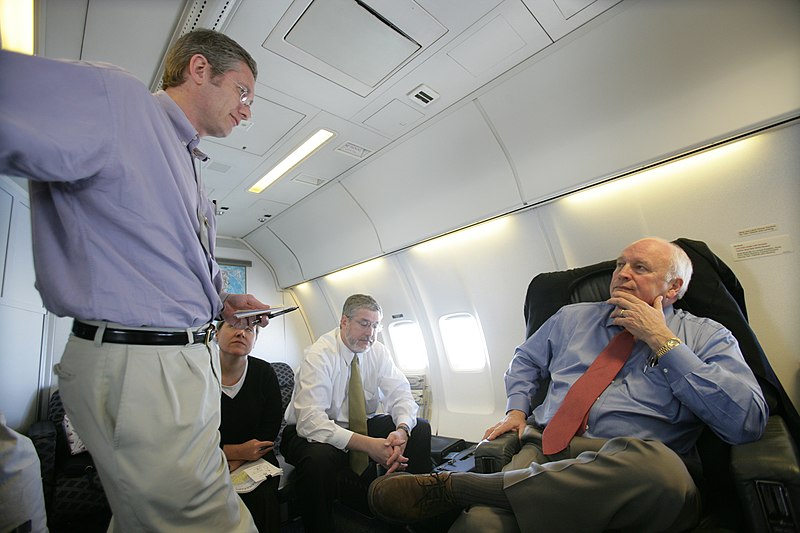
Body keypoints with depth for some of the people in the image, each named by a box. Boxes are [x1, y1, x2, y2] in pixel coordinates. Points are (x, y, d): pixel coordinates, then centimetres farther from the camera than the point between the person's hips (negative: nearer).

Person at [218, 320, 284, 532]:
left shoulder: (264, 372, -4)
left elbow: (270, 427, -1)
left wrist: (237, 462, -11)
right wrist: (235, 451, -16)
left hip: (253, 457, 1)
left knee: (261, 497, -25)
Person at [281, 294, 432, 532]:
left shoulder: (378, 352, -5)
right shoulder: (319, 355, -22)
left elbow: (400, 394, -10)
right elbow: (310, 421, -30)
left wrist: (402, 431, -33)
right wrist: (367, 445, -39)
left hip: (362, 426, 5)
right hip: (312, 433, -5)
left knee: (420, 428, -12)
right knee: (318, 457, -38)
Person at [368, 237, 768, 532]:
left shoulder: (706, 336, 11)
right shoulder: (573, 316, 19)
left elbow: (747, 422, -4)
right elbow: (525, 361, 27)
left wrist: (663, 340, -5)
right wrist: (516, 409, 9)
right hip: (547, 447, 1)